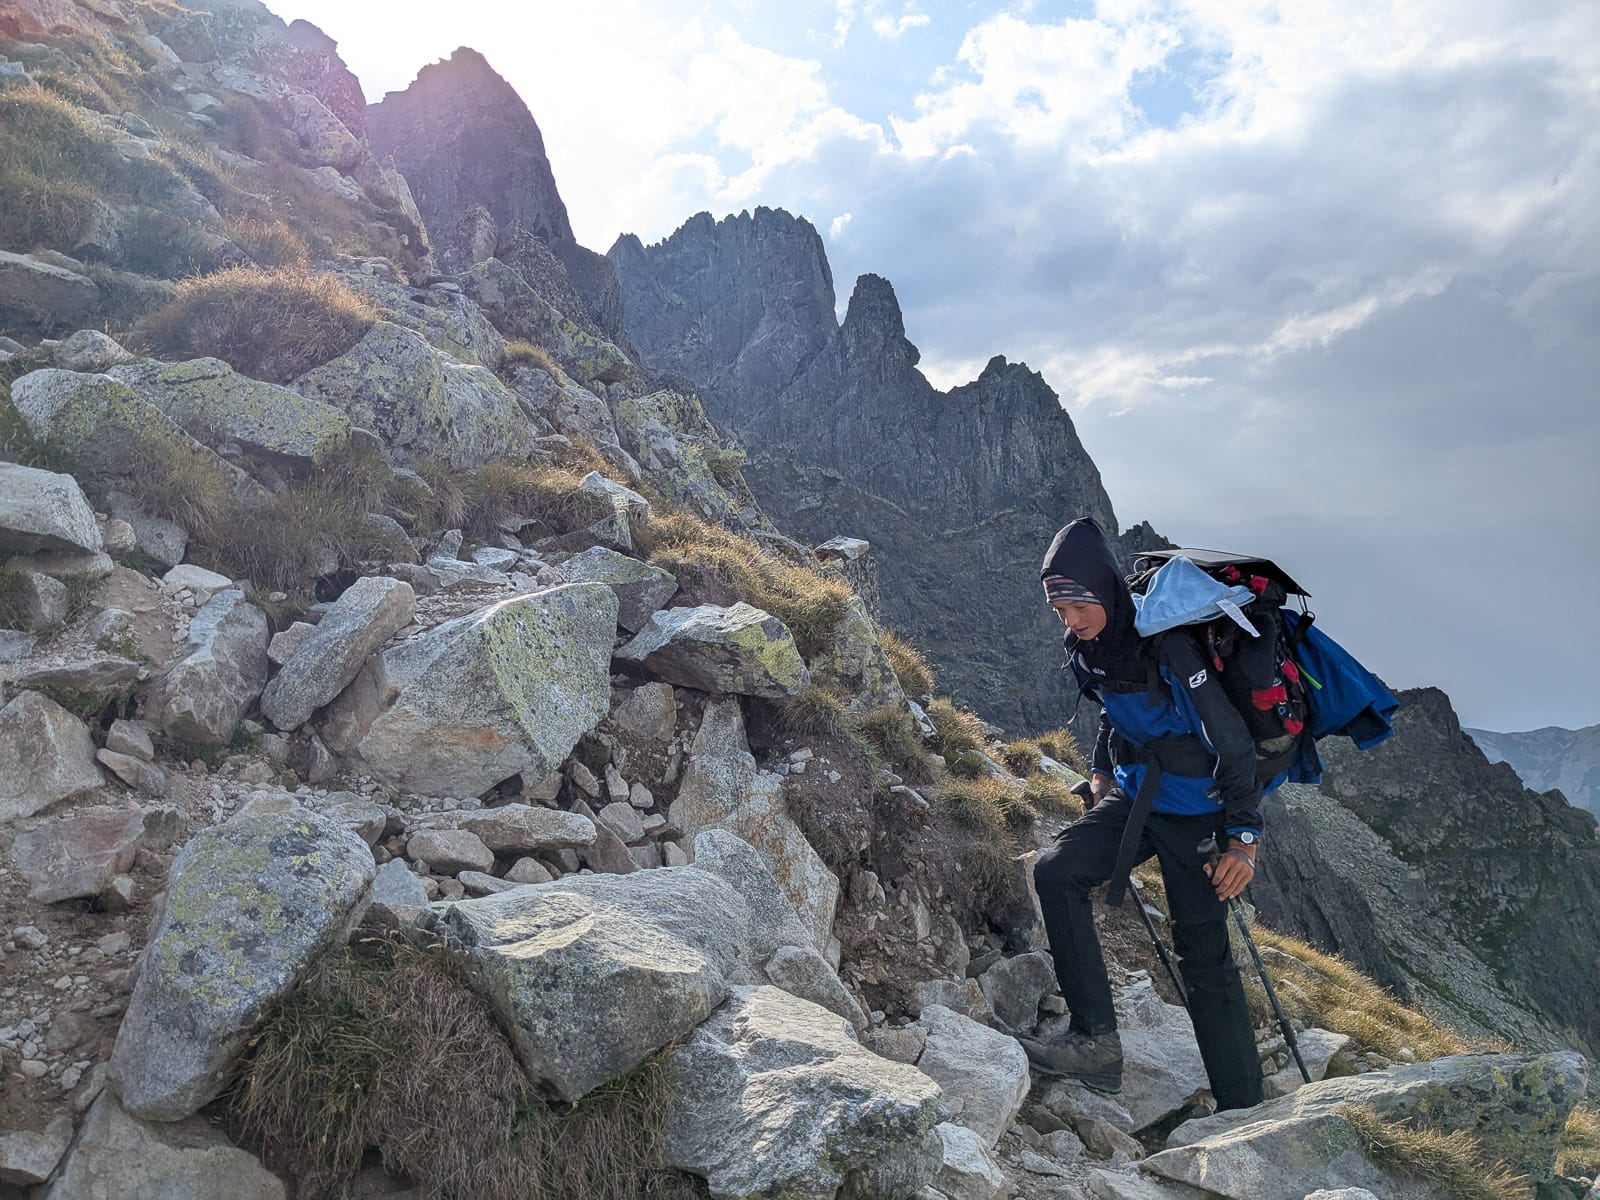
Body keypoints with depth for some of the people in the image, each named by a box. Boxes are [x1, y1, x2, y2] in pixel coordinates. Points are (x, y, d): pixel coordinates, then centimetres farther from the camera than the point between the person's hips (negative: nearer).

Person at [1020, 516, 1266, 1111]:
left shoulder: (1166, 648, -25)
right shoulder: (1087, 648, -1)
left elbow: (1232, 742, -22)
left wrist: (1242, 837, -22)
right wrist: (1101, 772, 16)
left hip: (1195, 810, -7)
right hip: (1134, 795, 7)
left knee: (1203, 953, -5)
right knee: (1056, 870, -13)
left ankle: (1243, 1109, 10)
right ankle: (1096, 1040, -11)